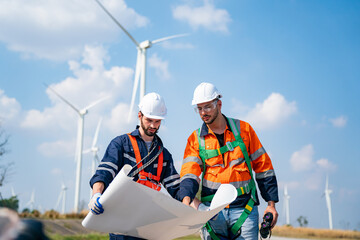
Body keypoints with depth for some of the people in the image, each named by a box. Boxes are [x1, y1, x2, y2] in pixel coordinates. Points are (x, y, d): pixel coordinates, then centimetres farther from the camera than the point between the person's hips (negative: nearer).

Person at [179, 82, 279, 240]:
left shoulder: (243, 129, 7)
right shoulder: (195, 139, 9)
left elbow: (263, 166, 10)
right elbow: (189, 173, -3)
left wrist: (271, 203, 5)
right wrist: (186, 199, -24)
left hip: (244, 209, -1)